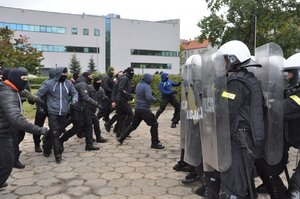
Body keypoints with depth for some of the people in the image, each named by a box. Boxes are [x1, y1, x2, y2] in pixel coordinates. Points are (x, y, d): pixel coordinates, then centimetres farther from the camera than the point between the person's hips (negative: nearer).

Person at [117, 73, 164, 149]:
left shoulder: (138, 85, 11)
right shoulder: (146, 86, -15)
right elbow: (149, 98, -25)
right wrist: (155, 99, -6)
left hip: (137, 108, 8)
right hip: (144, 109, -8)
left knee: (133, 125, 19)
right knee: (154, 124, 0)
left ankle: (121, 138, 23)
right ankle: (155, 143, 2)